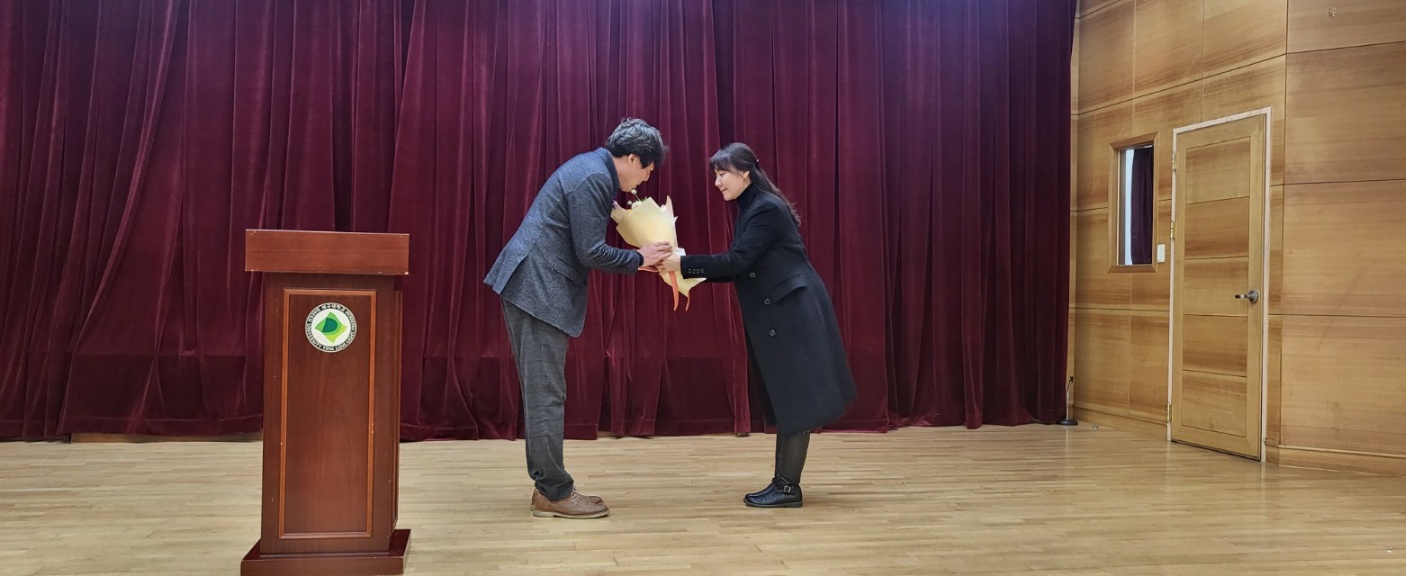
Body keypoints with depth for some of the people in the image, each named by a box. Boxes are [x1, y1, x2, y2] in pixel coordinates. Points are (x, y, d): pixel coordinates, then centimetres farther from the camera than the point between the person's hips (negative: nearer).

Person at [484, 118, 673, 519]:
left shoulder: (592, 169, 17)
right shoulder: (594, 178, -14)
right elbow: (590, 252, -16)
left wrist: (637, 258, 14)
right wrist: (638, 259, -3)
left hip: (529, 286, 11)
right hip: (538, 290, -11)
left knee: (542, 393, 12)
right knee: (547, 395, -4)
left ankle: (547, 486, 19)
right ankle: (555, 493, 3)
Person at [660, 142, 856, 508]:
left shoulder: (767, 209, -15)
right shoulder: (750, 210, 15)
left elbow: (737, 261, -22)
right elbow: (739, 270, 12)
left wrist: (683, 265, -20)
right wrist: (688, 270, 3)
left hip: (793, 313, -10)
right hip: (778, 316, 10)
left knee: (794, 399, -5)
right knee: (785, 399, 11)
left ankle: (788, 487, 0)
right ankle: (783, 482, 17)